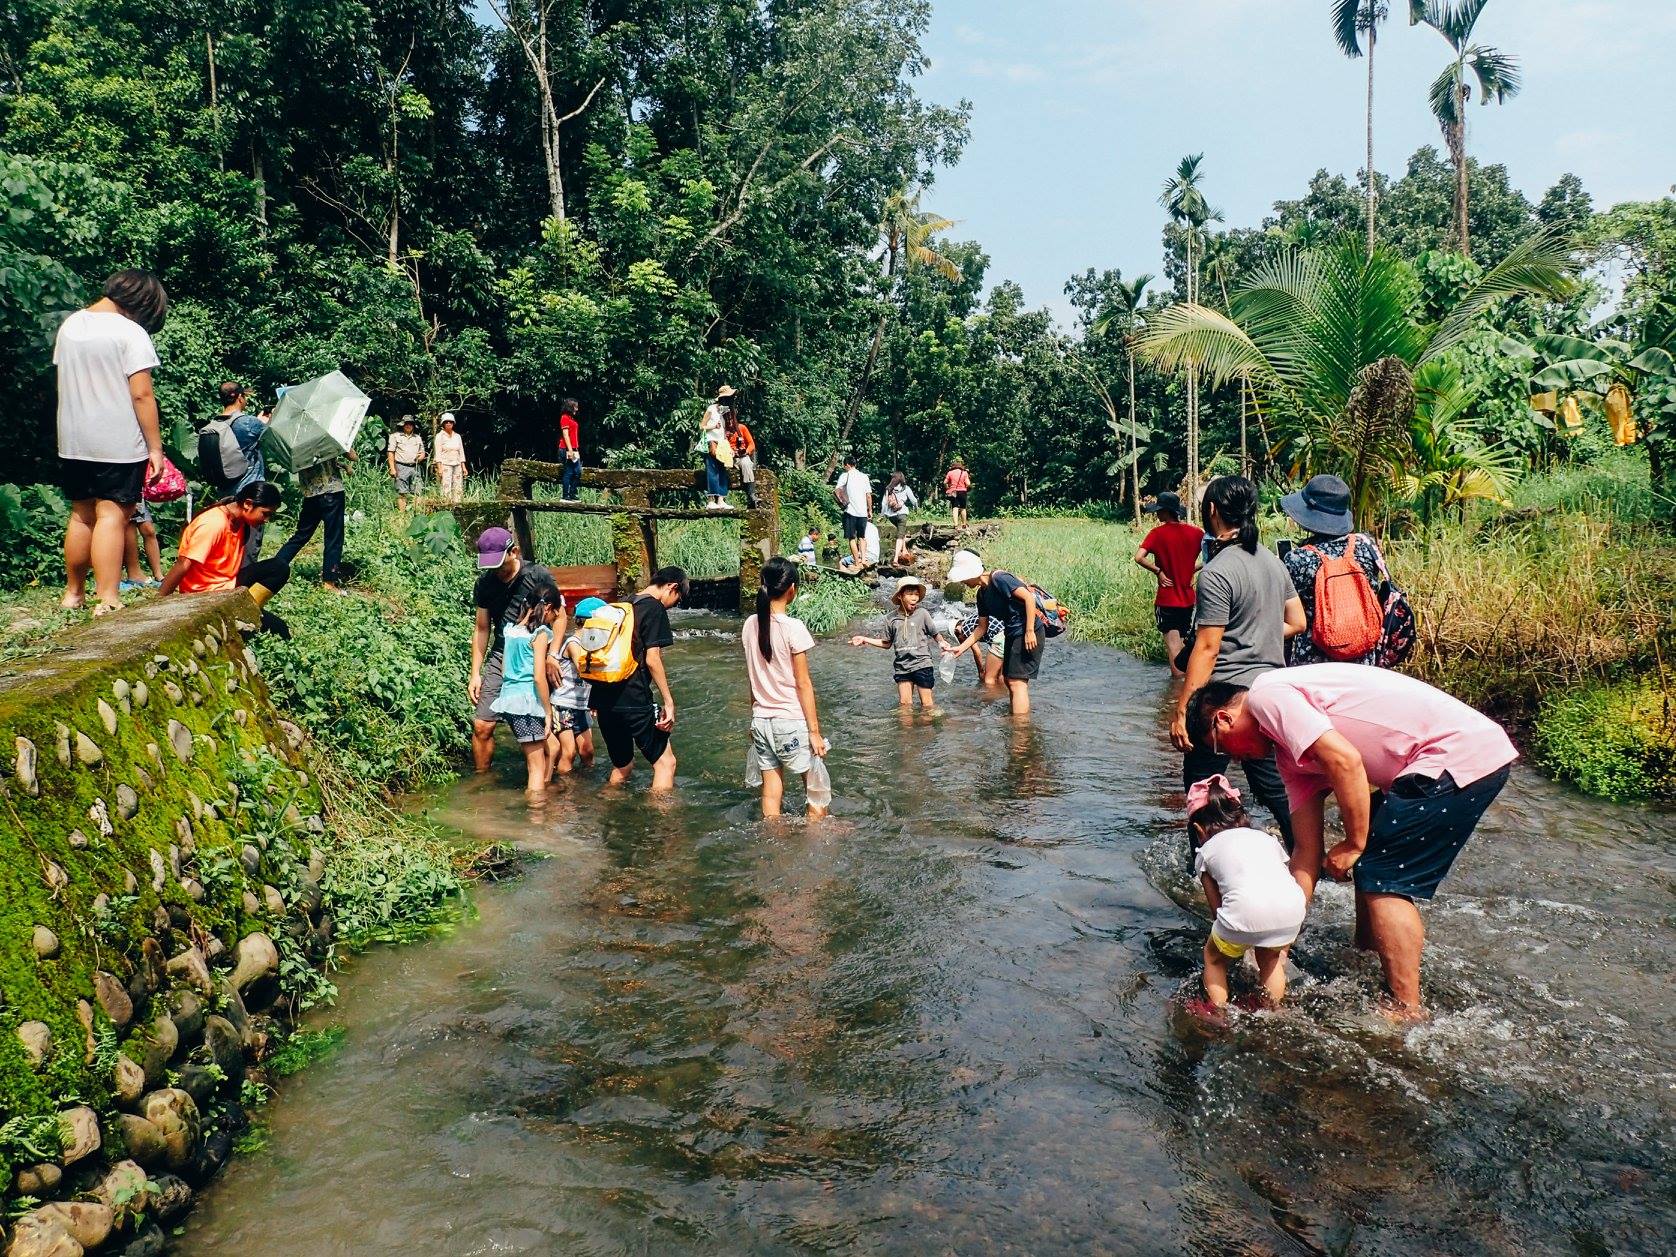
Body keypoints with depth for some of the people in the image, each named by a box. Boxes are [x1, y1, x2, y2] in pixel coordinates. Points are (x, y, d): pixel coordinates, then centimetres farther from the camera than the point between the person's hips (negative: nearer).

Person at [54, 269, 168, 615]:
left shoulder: (69, 326, 10)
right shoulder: (131, 333, -12)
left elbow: (65, 382, 14)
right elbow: (141, 395, -16)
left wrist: (77, 433, 20)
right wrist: (155, 447, -12)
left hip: (73, 443, 7)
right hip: (120, 444, -7)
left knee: (81, 514, 17)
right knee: (112, 516, -6)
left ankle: (73, 593, 26)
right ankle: (107, 601, -10)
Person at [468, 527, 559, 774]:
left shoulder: (538, 576, -8)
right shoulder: (485, 583, 5)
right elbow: (481, 628, 13)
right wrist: (475, 673, 10)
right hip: (500, 658, 4)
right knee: (482, 726, -2)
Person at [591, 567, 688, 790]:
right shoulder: (655, 608, -7)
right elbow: (652, 658, -14)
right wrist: (668, 701, -11)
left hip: (603, 698, 8)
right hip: (633, 700, -8)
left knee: (622, 767, 21)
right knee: (665, 762, 0)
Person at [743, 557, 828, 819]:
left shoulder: (751, 625, 2)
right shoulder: (793, 627, -15)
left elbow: (752, 678, 9)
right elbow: (803, 684, -13)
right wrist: (814, 731, -8)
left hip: (760, 720, 6)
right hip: (792, 721, -5)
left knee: (771, 793, 10)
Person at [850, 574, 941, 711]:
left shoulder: (922, 614, -5)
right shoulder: (892, 619, 3)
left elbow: (934, 634, 4)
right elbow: (887, 643, 14)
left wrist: (941, 642, -17)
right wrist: (865, 640, 10)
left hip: (922, 664, -3)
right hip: (902, 667, 3)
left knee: (927, 704, 1)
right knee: (904, 703, 6)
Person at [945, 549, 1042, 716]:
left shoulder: (999, 579, -16)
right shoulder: (982, 594, 12)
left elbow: (1028, 597, -22)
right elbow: (982, 627, 18)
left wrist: (1029, 631, -24)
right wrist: (961, 647, 12)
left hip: (1029, 634, -10)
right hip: (1012, 635, 10)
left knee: (1017, 682, -11)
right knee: (1008, 679, 17)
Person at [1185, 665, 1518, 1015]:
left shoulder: (1266, 693, -8)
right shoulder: (1290, 752, 19)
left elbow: (1346, 761, -21)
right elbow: (1307, 852, 17)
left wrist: (1354, 844, -8)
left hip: (1460, 756, -10)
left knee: (1384, 881, -3)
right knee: (1371, 869, 20)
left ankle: (1407, 1012, 4)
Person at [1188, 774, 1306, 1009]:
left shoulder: (1205, 851, 24)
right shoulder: (1265, 836, 33)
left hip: (1247, 911, -3)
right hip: (1292, 906, 4)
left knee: (1213, 957, 27)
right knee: (1270, 958, 35)